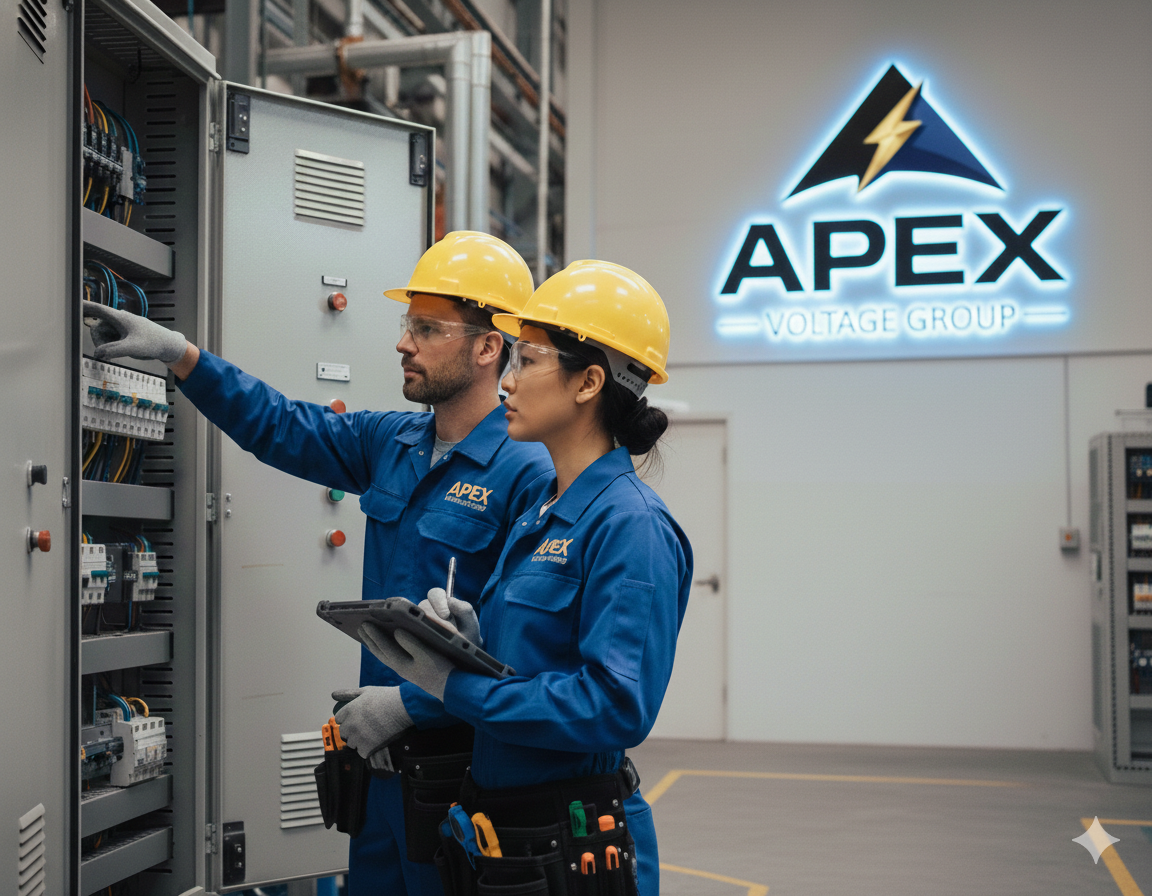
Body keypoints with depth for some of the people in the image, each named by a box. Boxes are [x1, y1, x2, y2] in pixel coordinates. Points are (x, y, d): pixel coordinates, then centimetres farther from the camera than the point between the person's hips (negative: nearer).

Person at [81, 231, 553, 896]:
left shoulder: (529, 473, -18)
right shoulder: (390, 443, 8)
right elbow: (277, 424, 18)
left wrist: (411, 702, -22)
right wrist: (176, 352, 10)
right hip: (383, 751, 8)